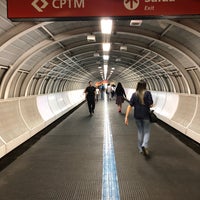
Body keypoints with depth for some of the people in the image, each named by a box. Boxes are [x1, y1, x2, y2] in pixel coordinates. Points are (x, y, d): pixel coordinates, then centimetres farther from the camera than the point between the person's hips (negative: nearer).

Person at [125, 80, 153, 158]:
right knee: (146, 132, 8)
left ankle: (141, 149, 23)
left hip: (137, 116, 3)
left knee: (140, 132, 17)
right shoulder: (147, 93, -9)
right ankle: (145, 145, -17)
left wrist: (126, 117, -7)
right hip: (145, 115, -3)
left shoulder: (134, 94, -1)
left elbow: (129, 106, -6)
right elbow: (150, 105, -10)